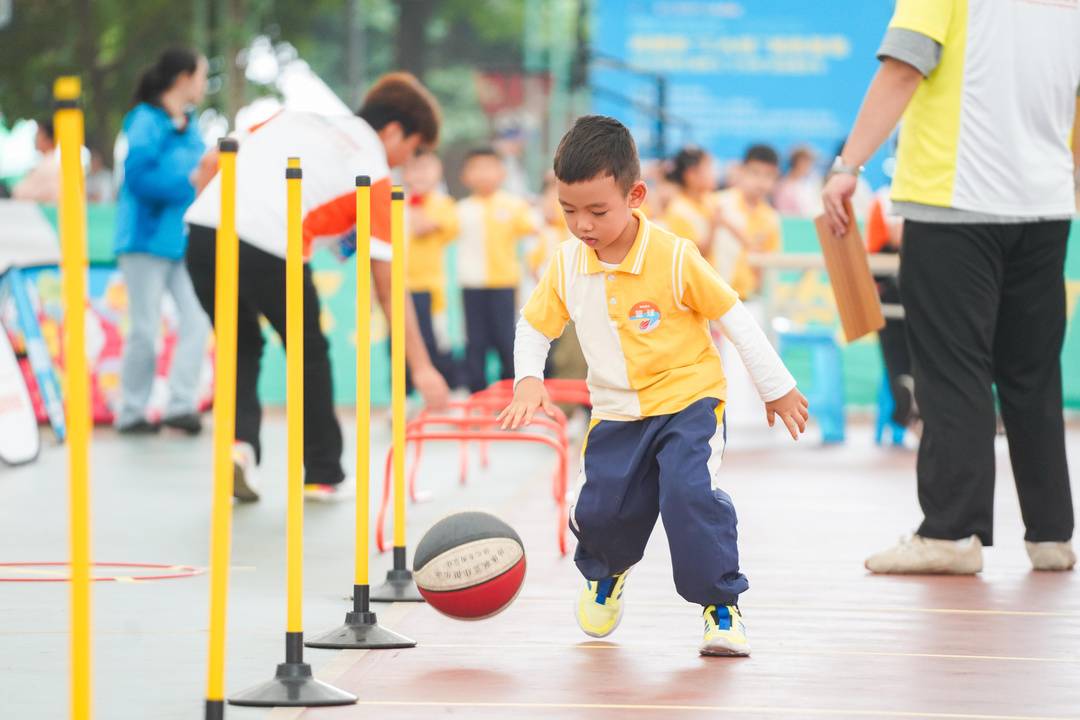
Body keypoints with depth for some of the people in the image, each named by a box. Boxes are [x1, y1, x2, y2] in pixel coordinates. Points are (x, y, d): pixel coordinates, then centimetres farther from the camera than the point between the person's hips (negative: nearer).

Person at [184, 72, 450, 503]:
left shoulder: (295, 117, 27)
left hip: (203, 226, 4)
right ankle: (323, 475, 26)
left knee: (241, 346, 25)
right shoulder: (374, 173, 11)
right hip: (269, 248, -4)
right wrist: (420, 366, 10)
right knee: (310, 352, 20)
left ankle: (237, 440, 3)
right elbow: (387, 285, 8)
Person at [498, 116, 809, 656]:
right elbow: (534, 328, 9)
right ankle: (605, 572, 38)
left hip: (688, 399, -4)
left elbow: (734, 318, -7)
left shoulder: (674, 257, -17)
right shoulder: (567, 265, -5)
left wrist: (776, 388, -2)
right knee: (601, 509, 0)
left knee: (691, 495, -24)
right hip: (616, 414, 4)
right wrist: (527, 381, -10)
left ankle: (722, 606, -9)